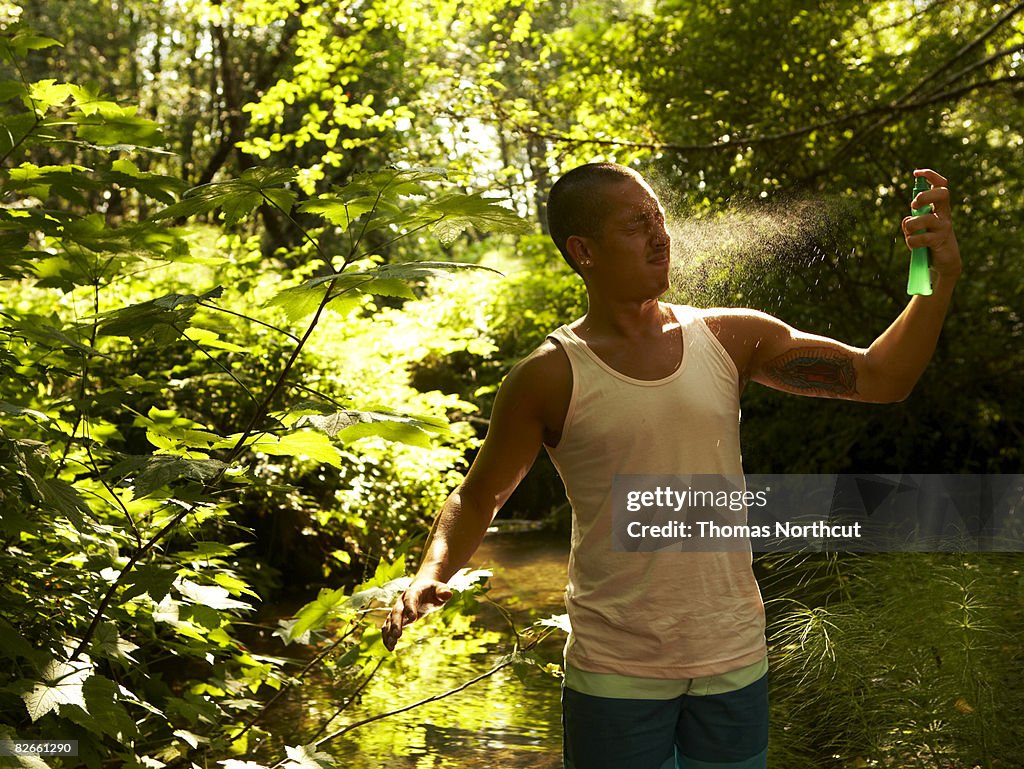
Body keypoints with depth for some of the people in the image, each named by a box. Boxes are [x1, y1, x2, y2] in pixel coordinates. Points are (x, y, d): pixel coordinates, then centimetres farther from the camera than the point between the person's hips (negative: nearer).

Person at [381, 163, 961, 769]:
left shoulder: (731, 339, 0)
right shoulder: (550, 378, -8)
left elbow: (877, 378, 0)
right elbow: (479, 497, 2)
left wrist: (942, 281, -13)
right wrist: (433, 572, -16)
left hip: (735, 661, 3)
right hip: (616, 674, -3)